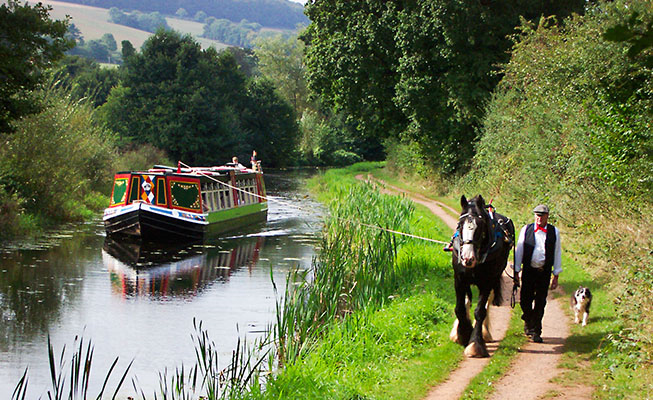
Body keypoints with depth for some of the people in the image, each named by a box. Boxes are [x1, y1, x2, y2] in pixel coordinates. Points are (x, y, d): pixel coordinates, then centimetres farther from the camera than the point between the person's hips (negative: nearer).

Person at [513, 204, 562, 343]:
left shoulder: (554, 232, 4)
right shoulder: (526, 229, 4)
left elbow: (557, 254, 7)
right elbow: (519, 251, 7)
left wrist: (556, 276, 4)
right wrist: (516, 272, 4)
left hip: (544, 272, 0)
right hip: (528, 270, 0)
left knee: (540, 302, 0)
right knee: (525, 300, -1)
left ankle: (536, 332, 9)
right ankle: (528, 323, 28)